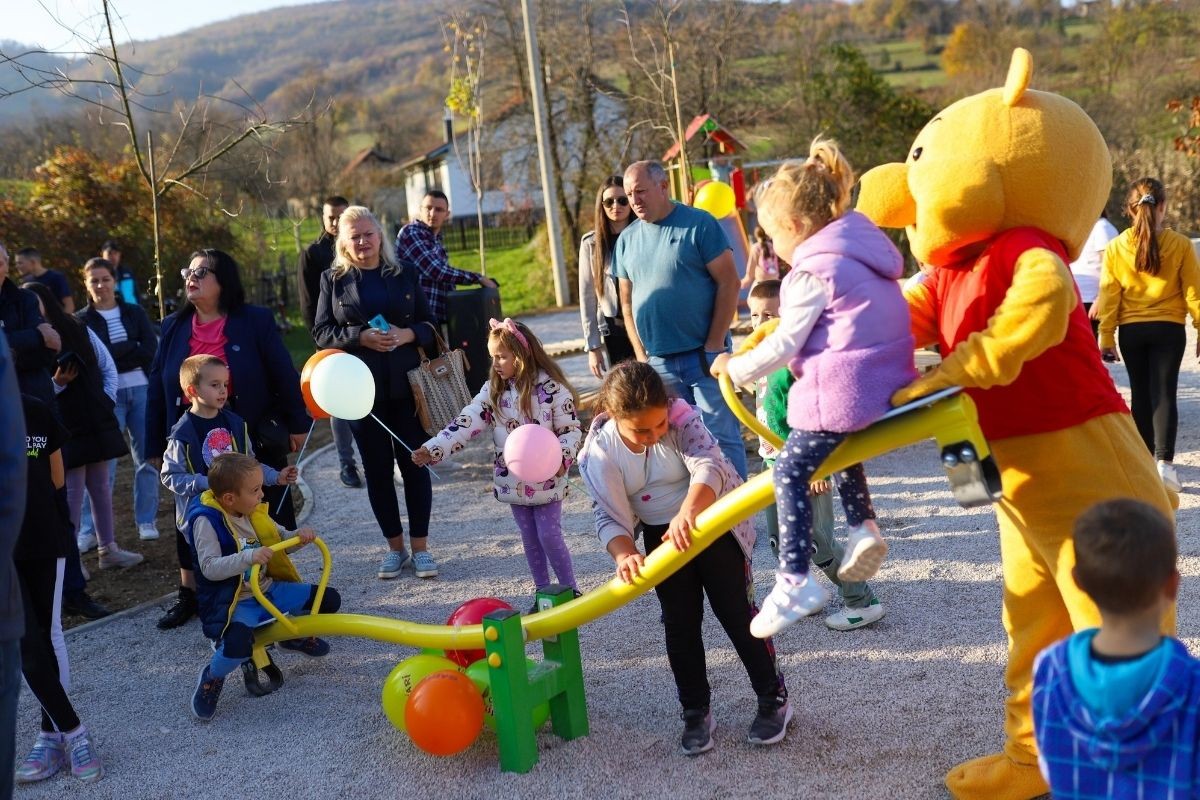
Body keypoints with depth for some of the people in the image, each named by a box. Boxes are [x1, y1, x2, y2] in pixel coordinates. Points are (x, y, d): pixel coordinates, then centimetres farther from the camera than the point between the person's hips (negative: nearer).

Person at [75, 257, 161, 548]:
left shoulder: (134, 313, 10)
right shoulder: (81, 321, 5)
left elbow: (151, 350, -4)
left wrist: (111, 356, -11)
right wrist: (131, 350, -13)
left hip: (141, 390, 2)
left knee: (146, 458, 5)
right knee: (103, 463, -8)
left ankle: (146, 522, 16)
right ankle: (89, 530, -2)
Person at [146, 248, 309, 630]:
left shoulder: (256, 321, -8)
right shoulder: (172, 327, 3)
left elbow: (284, 376, -6)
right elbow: (156, 389, 4)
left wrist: (297, 424, -8)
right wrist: (155, 446, 2)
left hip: (253, 441, -3)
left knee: (272, 516, 6)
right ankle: (190, 595, 26)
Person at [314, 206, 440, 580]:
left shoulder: (405, 273, 6)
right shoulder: (333, 280, 5)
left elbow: (428, 324, 7)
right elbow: (322, 332, 0)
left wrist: (406, 334, -15)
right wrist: (361, 337, -16)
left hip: (406, 384, 0)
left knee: (414, 462, 1)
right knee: (377, 468, 6)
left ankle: (420, 547, 11)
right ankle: (395, 546, 18)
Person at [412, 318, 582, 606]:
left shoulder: (552, 388, -14)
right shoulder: (493, 390, 0)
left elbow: (571, 429, -10)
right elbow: (466, 423, -8)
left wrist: (562, 457, -28)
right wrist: (432, 450, -19)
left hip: (546, 480, -5)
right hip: (513, 481, 5)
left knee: (550, 537, -2)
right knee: (530, 540, 13)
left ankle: (571, 593, 15)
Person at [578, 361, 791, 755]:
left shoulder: (680, 417, -26)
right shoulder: (599, 452, -18)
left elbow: (709, 466, -41)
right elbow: (610, 516, -19)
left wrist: (689, 512, -60)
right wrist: (624, 554, -40)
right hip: (661, 535, 3)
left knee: (735, 611, -2)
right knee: (680, 623, 4)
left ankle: (774, 698, 15)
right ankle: (696, 712, 20)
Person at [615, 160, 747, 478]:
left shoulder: (699, 224, -5)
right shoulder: (627, 239, 10)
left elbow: (729, 282, -7)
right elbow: (627, 302, 14)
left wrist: (713, 345, -11)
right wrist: (642, 356, 6)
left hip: (703, 355, -5)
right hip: (658, 363, 5)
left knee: (721, 436, -3)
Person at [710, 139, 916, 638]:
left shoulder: (814, 270, -12)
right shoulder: (859, 250, 14)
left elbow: (785, 345, -10)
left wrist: (735, 368, 4)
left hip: (839, 391, -10)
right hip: (885, 382, 10)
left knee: (791, 473, -3)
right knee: (840, 450, 33)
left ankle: (795, 581, -6)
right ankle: (863, 529, 23)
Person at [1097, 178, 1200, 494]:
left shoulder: (1115, 248, -4)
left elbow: (1109, 296, -3)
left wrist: (1106, 338, 3)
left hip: (1131, 331, 2)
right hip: (1169, 329, -2)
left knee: (1141, 395, 12)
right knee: (1164, 394, -3)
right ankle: (1164, 461, -17)